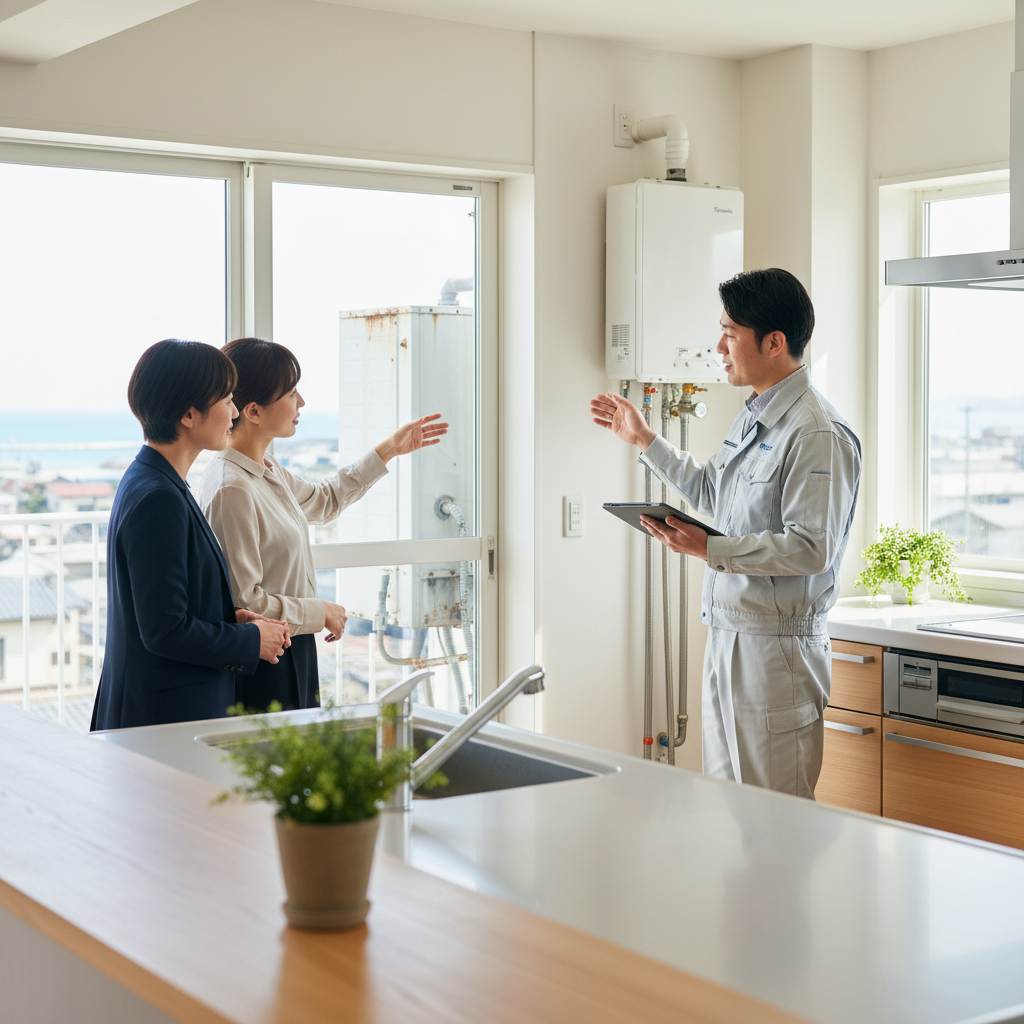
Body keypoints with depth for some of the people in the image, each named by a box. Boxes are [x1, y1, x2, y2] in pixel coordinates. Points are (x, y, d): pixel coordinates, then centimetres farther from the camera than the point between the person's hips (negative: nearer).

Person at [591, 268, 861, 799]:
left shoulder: (817, 434, -18)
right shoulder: (752, 419, 14)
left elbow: (811, 548, -24)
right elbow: (711, 494, 28)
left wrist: (710, 550, -25)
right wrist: (644, 439, 29)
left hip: (777, 646, -10)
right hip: (726, 636, 10)